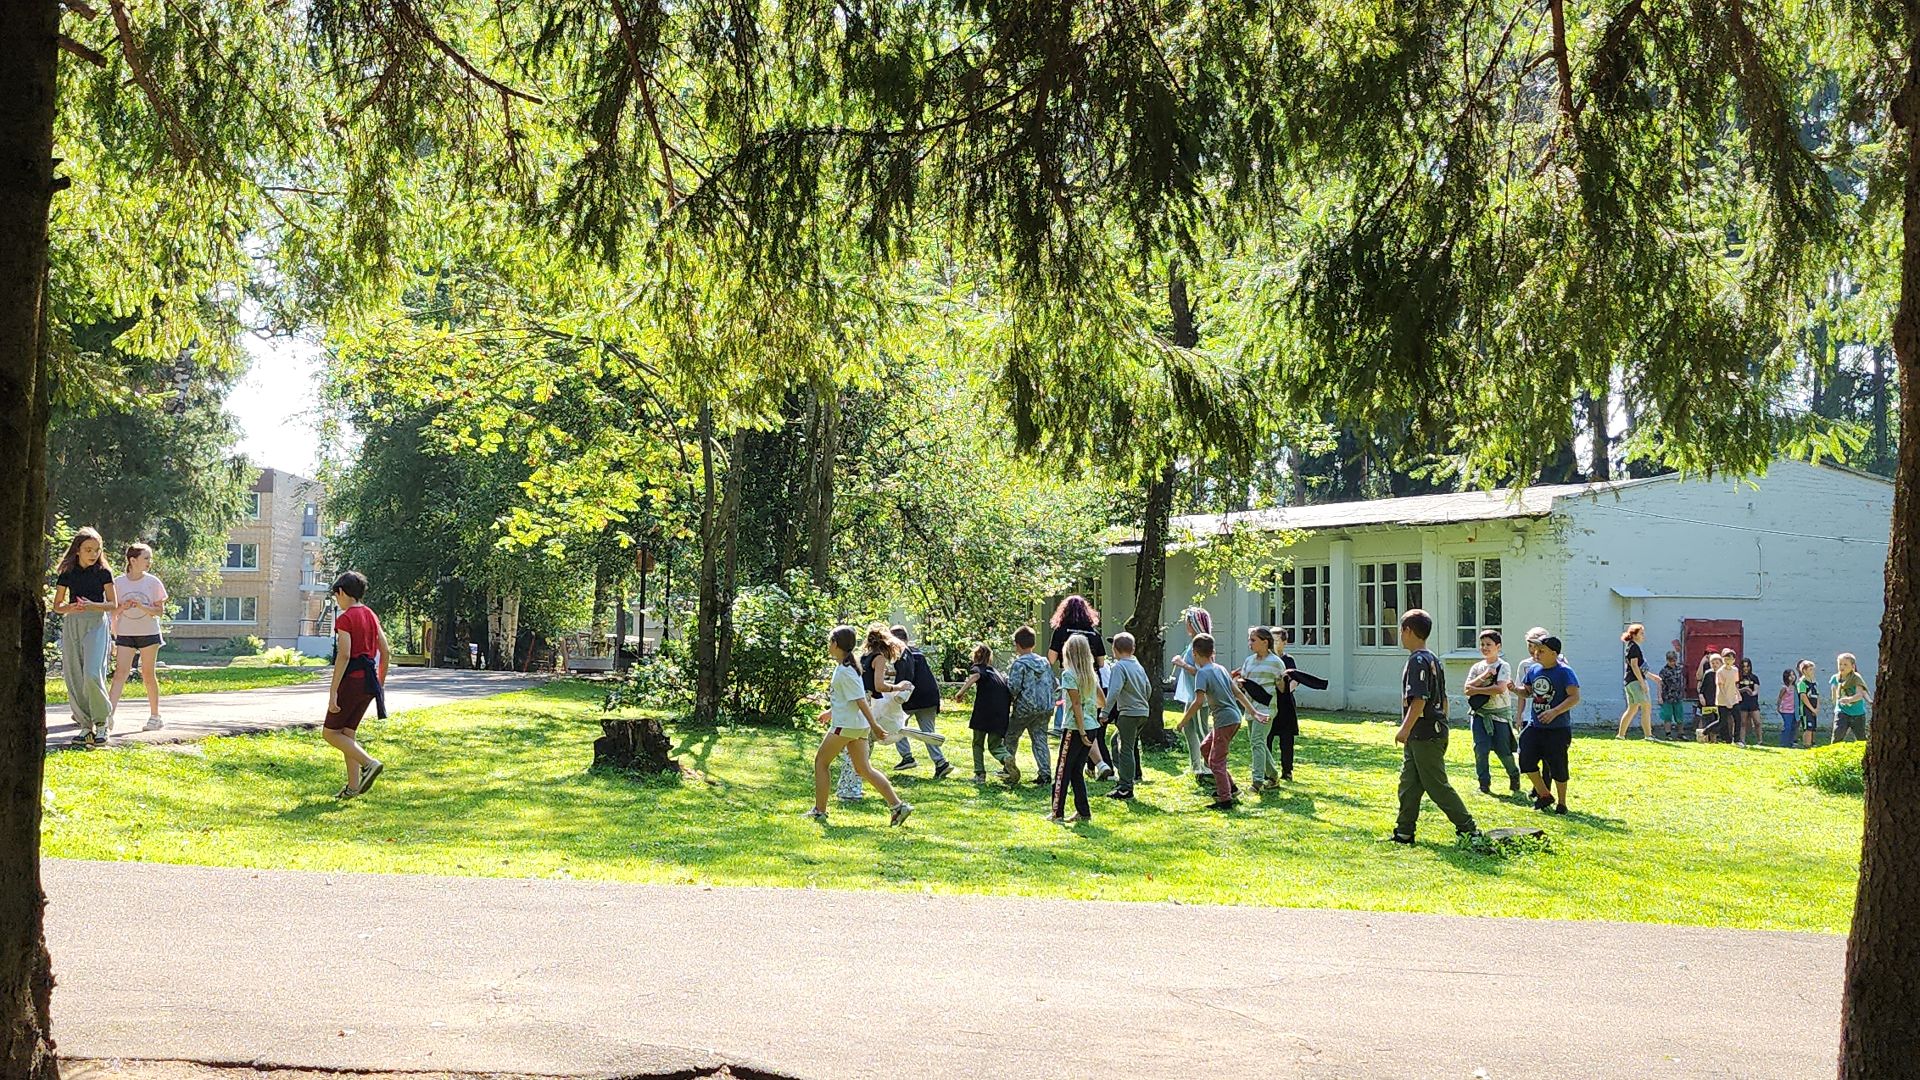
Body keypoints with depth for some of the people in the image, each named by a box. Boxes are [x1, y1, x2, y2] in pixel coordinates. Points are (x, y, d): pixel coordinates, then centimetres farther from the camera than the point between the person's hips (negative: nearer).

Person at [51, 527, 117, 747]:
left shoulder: (103, 572, 2)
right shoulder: (67, 573, 8)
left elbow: (113, 604, 2)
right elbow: (57, 606, 11)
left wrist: (92, 605, -16)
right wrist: (71, 607, -11)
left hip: (96, 623, -3)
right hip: (71, 623, 3)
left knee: (92, 674, -18)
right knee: (74, 678, 0)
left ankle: (103, 721, -2)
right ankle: (86, 725, 9)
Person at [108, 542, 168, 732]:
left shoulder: (152, 582, -2)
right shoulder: (118, 582, 0)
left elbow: (160, 611, -3)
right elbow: (113, 611, 7)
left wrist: (142, 607, -19)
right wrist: (123, 607, -15)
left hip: (148, 633, 0)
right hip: (125, 634, 0)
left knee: (148, 675, 7)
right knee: (120, 673, -10)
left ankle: (155, 716, 17)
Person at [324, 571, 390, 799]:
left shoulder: (345, 619, -12)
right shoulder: (371, 616, 12)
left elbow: (344, 655, -20)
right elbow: (386, 652, 14)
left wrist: (333, 691, -19)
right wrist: (380, 684, 22)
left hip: (352, 680, -8)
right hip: (369, 680, 8)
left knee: (330, 732, 2)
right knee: (348, 732, 14)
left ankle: (370, 763, -14)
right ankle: (353, 787, 11)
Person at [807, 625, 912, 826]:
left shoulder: (844, 671, -17)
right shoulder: (845, 667, 13)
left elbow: (860, 700, -20)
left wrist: (874, 726, -22)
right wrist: (832, 711, 34)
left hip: (845, 725, -9)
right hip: (857, 726, 9)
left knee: (820, 761, 6)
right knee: (863, 768, 7)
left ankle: (819, 811, 11)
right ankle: (898, 805, -1)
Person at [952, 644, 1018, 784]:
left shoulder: (978, 667, 11)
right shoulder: (998, 672, 28)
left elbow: (975, 675, -16)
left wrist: (961, 691, -21)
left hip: (984, 711, -4)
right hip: (1001, 715, 4)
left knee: (978, 743, 13)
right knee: (995, 745, 10)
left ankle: (979, 774, 6)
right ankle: (1007, 758, -21)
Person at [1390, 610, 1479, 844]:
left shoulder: (1418, 660, -16)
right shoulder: (1433, 660, 15)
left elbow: (1419, 700, -24)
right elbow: (1443, 699, 19)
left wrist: (1405, 729, -23)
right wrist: (1441, 723, 23)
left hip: (1425, 735, -10)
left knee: (1437, 785, -4)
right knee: (1408, 783, 11)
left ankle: (1468, 828, 1)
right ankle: (1404, 832, 14)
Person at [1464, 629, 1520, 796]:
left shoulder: (1504, 666, -3)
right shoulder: (1477, 667, 10)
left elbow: (1500, 688, -18)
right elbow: (1467, 689, 0)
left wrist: (1476, 690, -11)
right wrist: (1482, 677, -13)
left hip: (1499, 713, -3)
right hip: (1479, 713, 3)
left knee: (1503, 750, -1)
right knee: (1481, 748, -9)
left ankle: (1514, 776, 26)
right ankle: (1484, 783, 2)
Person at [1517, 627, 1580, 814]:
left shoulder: (1564, 672, -13)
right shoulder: (1532, 669, 6)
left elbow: (1575, 697, -18)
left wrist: (1555, 712, -28)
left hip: (1557, 728, -6)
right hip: (1534, 726, 6)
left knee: (1557, 766, 2)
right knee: (1527, 760, 0)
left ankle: (1561, 803, 19)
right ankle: (1544, 795, 19)